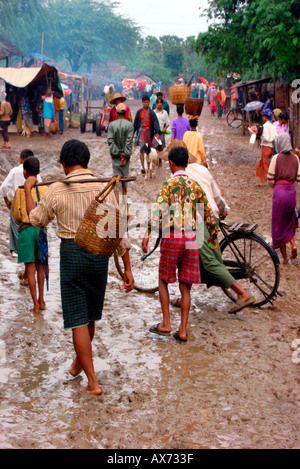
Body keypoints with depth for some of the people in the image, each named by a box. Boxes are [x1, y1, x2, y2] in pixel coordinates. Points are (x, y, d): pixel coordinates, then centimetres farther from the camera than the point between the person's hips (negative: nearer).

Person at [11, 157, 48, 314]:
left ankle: (35, 304, 2)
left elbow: (16, 214, -5)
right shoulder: (44, 189, -1)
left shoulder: (20, 190, -9)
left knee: (30, 268, 2)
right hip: (41, 229, 3)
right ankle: (41, 300, 23)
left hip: (25, 230, -3)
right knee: (40, 265, 18)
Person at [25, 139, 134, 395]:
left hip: (71, 252, -3)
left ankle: (93, 382, 3)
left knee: (78, 320, 3)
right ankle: (78, 363, 43)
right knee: (90, 315, 21)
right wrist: (127, 268, 4)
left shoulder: (57, 190, -8)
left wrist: (28, 189, 24)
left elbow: (36, 219, 9)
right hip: (100, 254, 3)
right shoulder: (105, 189, -3)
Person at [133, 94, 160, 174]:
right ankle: (143, 167, -16)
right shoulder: (139, 112, 6)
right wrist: (133, 132, 10)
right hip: (141, 131, 0)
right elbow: (135, 123, 12)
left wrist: (157, 133, -21)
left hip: (149, 132, 0)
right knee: (142, 149, -12)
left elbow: (155, 123, -8)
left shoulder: (151, 113, 1)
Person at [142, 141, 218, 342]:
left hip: (172, 237, -3)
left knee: (164, 280, 15)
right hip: (191, 239, 4)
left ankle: (166, 324, 12)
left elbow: (158, 210, -19)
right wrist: (213, 236, 24)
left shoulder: (169, 184, -4)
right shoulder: (195, 186, 8)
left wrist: (148, 235, -22)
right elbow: (209, 214, 11)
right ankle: (183, 330, 9)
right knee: (185, 287, 8)